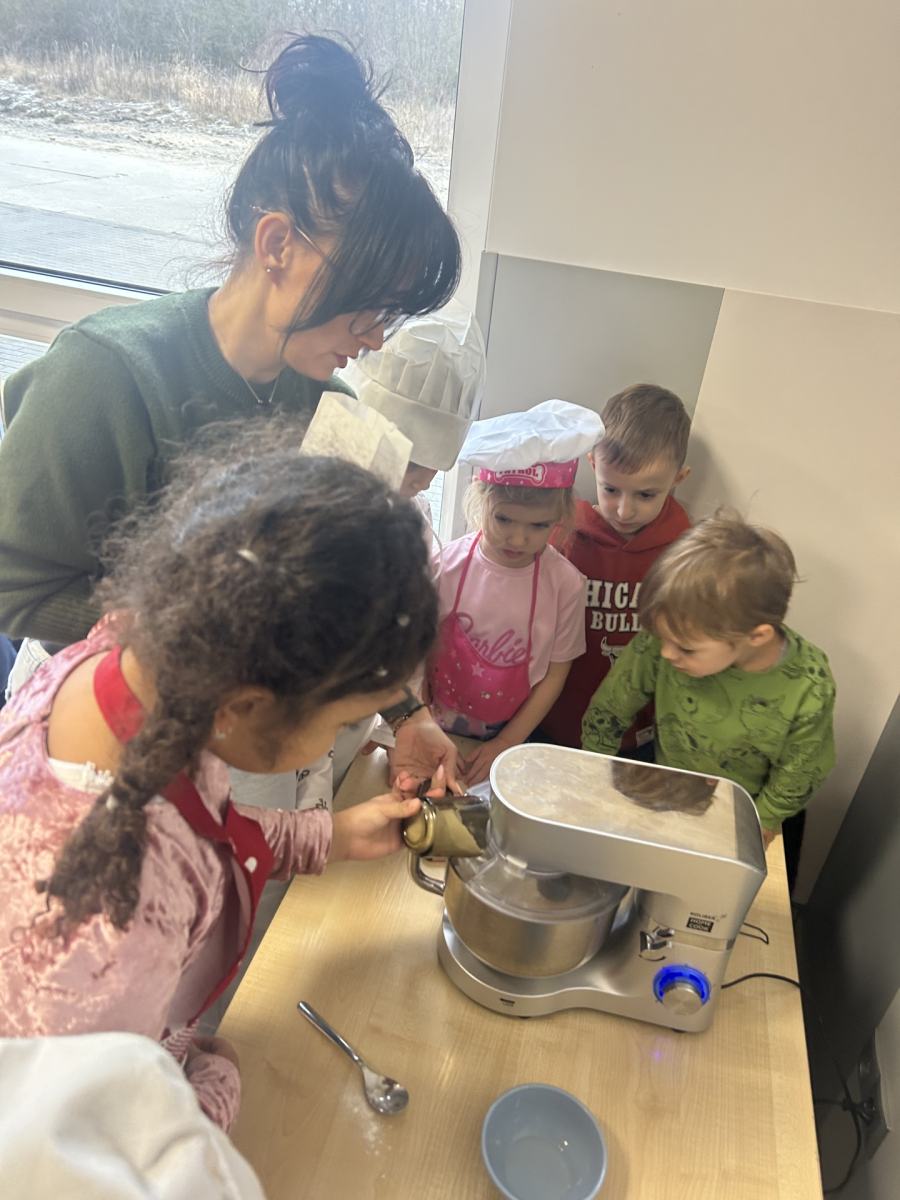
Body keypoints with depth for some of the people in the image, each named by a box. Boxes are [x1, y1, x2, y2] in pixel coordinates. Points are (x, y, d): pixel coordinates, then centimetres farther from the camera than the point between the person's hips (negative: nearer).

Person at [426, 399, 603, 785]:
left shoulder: (565, 583, -13)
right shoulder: (447, 564, -13)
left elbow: (555, 673, -5)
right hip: (439, 732, 0)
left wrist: (506, 744, -7)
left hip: (509, 737, 0)